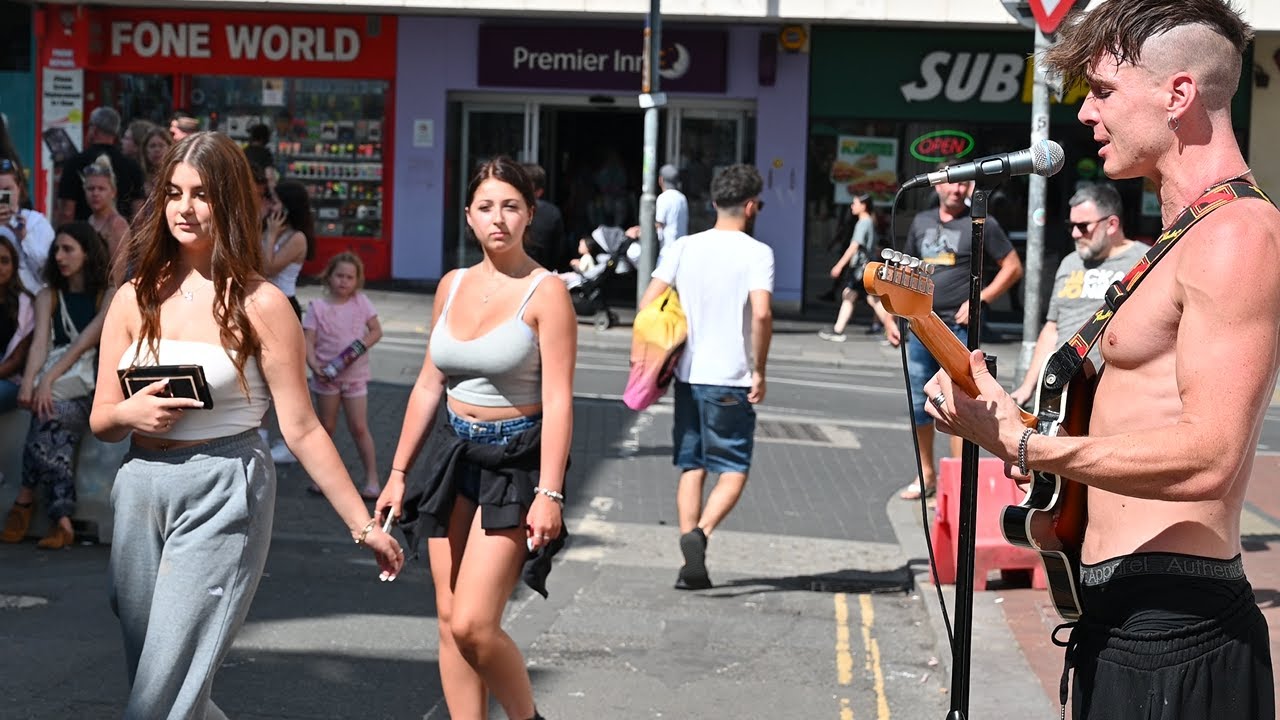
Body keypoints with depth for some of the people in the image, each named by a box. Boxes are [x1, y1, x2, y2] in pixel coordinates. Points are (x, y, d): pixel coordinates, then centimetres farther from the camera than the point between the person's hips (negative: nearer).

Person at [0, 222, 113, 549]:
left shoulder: (110, 297, 3)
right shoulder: (48, 297, 14)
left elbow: (84, 343, -11)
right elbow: (40, 342, -3)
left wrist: (48, 380, -24)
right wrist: (28, 383, -23)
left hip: (92, 390, -2)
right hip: (57, 390, 2)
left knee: (50, 417, -34)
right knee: (53, 419, -32)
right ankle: (62, 519, -35)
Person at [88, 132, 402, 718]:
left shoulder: (259, 305, -6)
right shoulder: (136, 299, 7)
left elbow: (302, 430, -4)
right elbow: (101, 421, 10)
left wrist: (363, 525, -6)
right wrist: (131, 413, -13)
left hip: (223, 498, -5)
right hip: (141, 491, 5)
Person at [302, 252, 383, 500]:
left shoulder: (361, 303, 0)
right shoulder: (317, 307, -6)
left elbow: (376, 330, 4)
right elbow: (308, 341, -11)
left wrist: (364, 344, -16)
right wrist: (315, 366, -26)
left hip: (355, 374, 0)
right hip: (326, 375, 0)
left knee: (359, 427, -2)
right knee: (326, 426, 9)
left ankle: (372, 478, 3)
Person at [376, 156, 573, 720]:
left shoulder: (546, 293, -10)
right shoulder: (452, 286, 8)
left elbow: (558, 401, -14)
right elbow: (428, 386, 14)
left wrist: (549, 494, -21)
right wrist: (398, 472, 13)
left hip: (514, 461, -6)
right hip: (454, 455, 6)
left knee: (473, 625, -12)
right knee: (450, 621, 6)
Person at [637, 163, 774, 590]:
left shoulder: (683, 248, 6)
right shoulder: (756, 252, -7)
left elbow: (647, 305, -1)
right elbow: (761, 314, -20)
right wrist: (759, 370, -10)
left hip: (688, 375, 4)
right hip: (731, 380, -4)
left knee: (691, 468, 12)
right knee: (733, 470, 6)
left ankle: (692, 567, 9)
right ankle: (699, 533, -20)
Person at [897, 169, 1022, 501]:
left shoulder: (981, 224, -3)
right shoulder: (921, 222, 12)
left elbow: (1013, 267, -1)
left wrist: (980, 300, -10)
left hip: (959, 328, -6)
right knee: (919, 403, 11)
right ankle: (926, 475, 24)